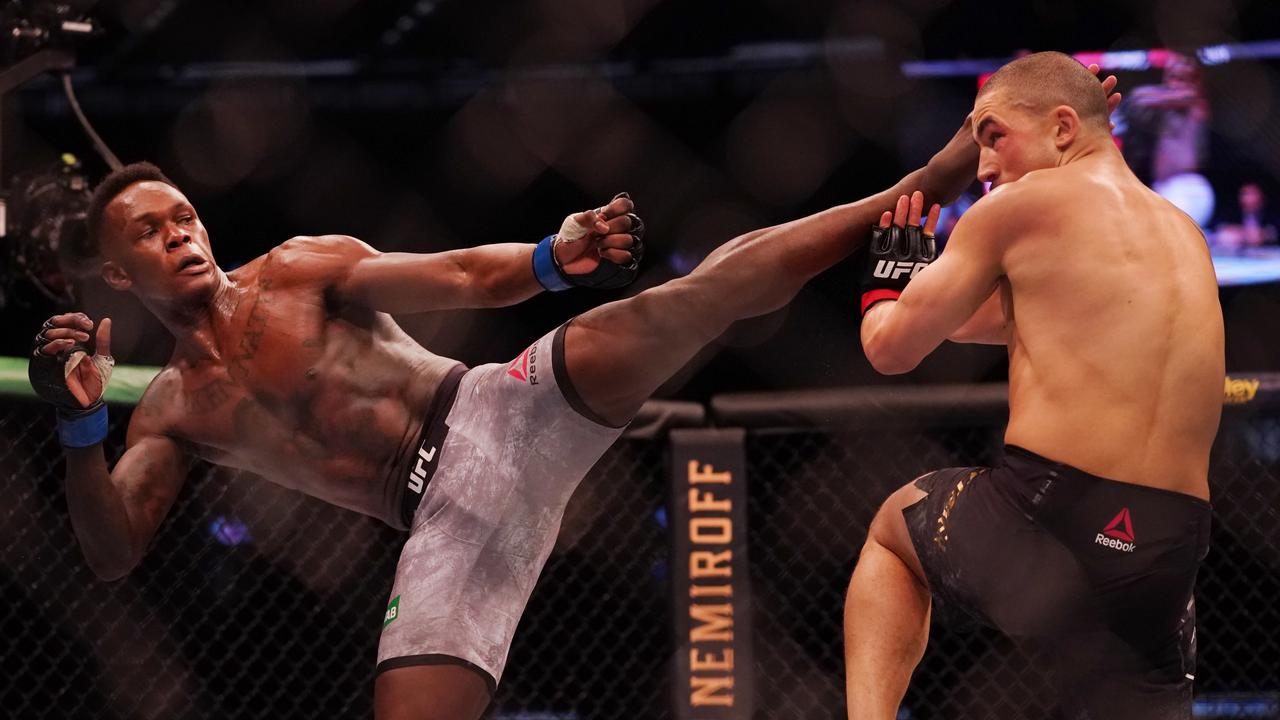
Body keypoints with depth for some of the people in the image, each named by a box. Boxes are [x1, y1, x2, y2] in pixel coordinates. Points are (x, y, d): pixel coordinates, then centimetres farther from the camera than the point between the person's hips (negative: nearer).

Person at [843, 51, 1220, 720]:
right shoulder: (1184, 234, 19)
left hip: (1052, 517, -4)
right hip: (1171, 554, 4)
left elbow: (892, 347, 9)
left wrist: (887, 283, 29)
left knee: (892, 526, 28)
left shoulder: (1024, 206, 1)